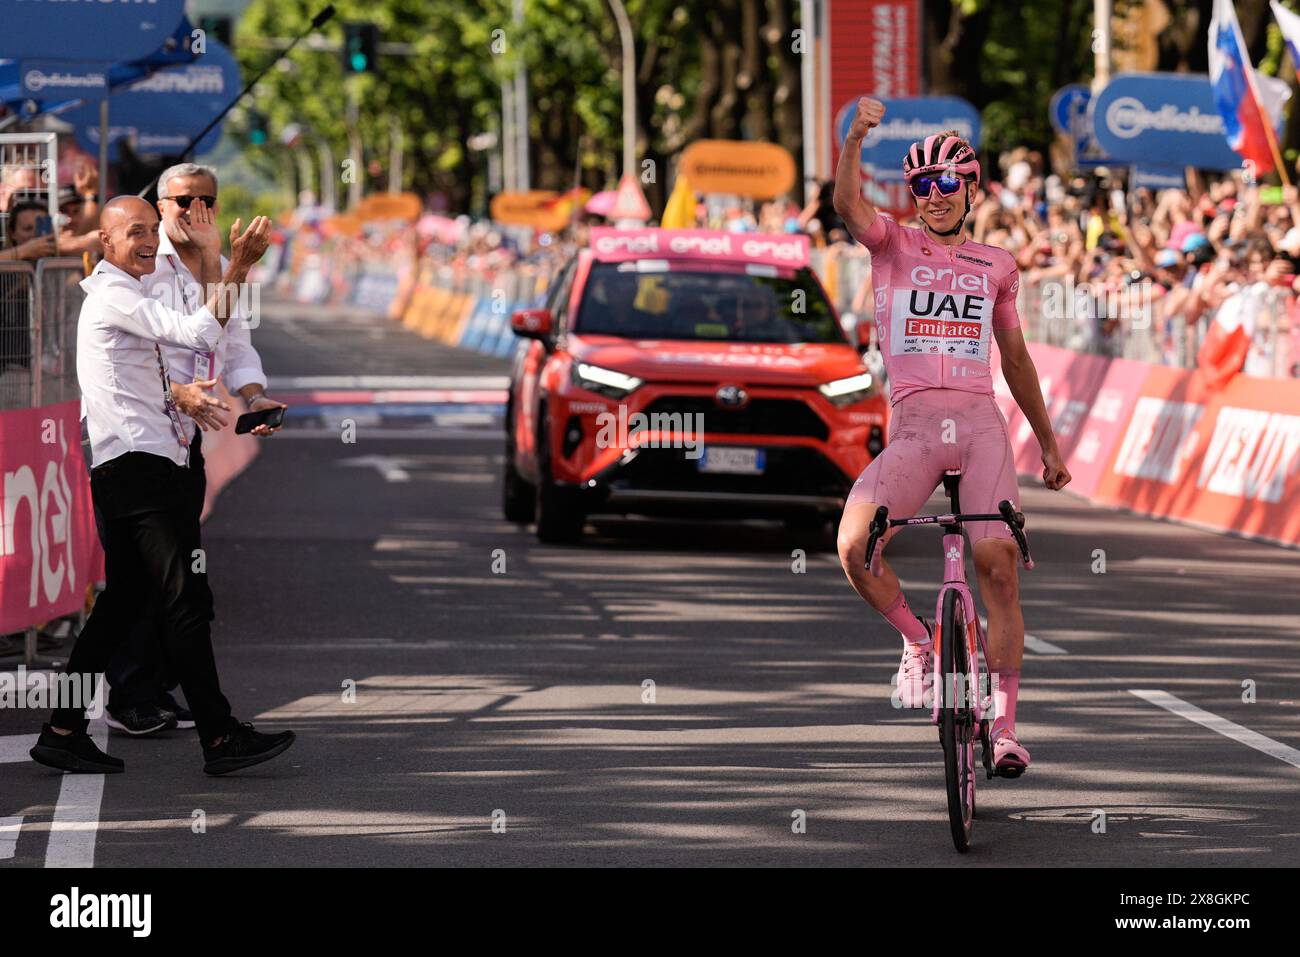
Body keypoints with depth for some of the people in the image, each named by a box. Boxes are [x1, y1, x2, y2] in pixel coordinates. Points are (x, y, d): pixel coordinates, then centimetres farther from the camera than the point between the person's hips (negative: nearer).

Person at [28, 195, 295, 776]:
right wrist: (233, 268, -16)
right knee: (187, 600, -12)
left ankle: (63, 733, 11)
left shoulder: (124, 296, 24)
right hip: (142, 466, -11)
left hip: (127, 472, 11)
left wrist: (212, 255, 23)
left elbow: (203, 331, 31)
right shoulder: (114, 296, -10)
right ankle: (219, 738, -14)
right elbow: (200, 335, -20)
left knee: (122, 602, 11)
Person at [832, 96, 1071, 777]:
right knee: (854, 547, -23)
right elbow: (849, 205, -12)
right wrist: (856, 137, -31)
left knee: (998, 566, -14)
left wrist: (1047, 442, 29)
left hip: (980, 424, 1)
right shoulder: (893, 246, 10)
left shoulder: (995, 266, 17)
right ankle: (917, 642, 5)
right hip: (912, 427, -1)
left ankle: (1005, 726, -7)